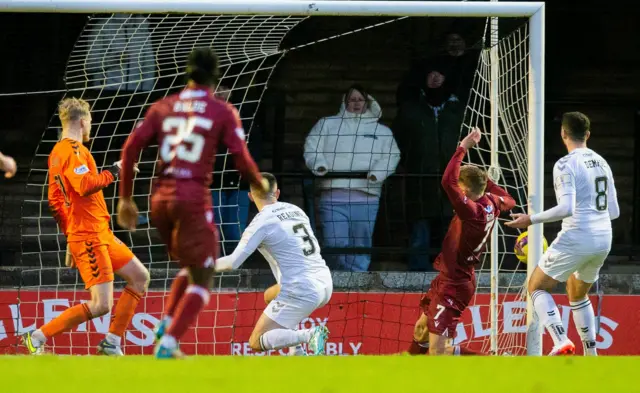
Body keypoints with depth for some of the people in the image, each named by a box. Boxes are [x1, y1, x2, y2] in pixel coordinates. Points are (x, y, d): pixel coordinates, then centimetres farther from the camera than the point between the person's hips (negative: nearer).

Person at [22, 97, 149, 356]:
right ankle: (37, 338, -8)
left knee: (140, 277, 13)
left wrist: (70, 237, 23)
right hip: (89, 235, -10)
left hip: (101, 234, 10)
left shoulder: (57, 152, 16)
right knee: (101, 305, -13)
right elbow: (85, 185, -28)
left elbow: (54, 202, 20)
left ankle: (111, 344, 12)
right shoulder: (73, 150, -13)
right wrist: (114, 171, -14)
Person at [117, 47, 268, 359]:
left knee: (190, 267, 26)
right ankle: (167, 344, -13)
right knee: (201, 280, 3)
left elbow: (131, 148, 4)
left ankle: (166, 324, 8)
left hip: (160, 198, 5)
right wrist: (261, 185, 16)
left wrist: (126, 198, 10)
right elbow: (241, 160, -4)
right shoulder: (223, 112, 2)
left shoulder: (163, 107, 11)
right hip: (194, 199, -5)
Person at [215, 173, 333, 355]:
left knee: (256, 343, -5)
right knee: (269, 297, 34)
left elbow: (233, 262, -13)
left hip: (302, 292, -7)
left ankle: (310, 335, -24)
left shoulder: (261, 222, -9)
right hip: (325, 285, 7)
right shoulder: (295, 210, 12)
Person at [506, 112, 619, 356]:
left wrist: (531, 220, -13)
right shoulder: (602, 163, 13)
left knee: (536, 287, 5)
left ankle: (561, 342, -16)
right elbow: (614, 211, 15)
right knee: (577, 294, 27)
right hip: (603, 240, 7)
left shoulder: (565, 165, -11)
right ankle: (591, 354, 21)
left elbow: (566, 208, -21)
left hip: (577, 238, -7)